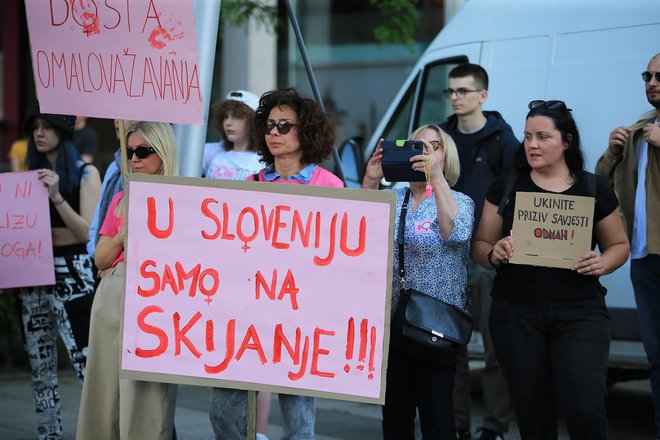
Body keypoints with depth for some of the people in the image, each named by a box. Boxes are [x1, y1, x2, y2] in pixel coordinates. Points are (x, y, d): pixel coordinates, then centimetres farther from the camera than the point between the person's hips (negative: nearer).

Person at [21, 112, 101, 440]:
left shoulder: (85, 174, -3)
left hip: (71, 273, -6)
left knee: (86, 362, -12)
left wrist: (57, 196, -21)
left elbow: (87, 232, -12)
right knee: (40, 365, 7)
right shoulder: (33, 173, 12)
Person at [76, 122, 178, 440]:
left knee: (145, 393, -8)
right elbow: (100, 260, 14)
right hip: (112, 297, 6)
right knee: (105, 390, 7)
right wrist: (122, 236, -4)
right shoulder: (121, 201, 17)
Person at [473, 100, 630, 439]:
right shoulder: (505, 189, 6)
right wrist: (495, 254, -13)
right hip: (516, 313, 1)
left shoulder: (594, 190, 4)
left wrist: (603, 263, -9)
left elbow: (619, 244, 13)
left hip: (579, 312, -1)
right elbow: (480, 245, 9)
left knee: (583, 408, -15)